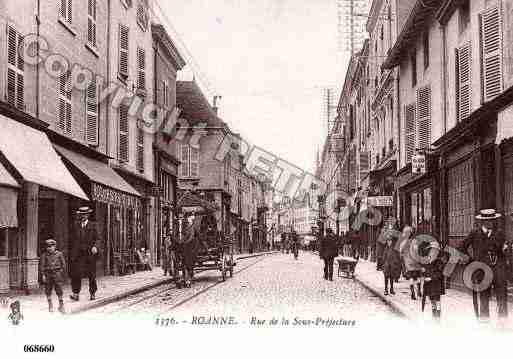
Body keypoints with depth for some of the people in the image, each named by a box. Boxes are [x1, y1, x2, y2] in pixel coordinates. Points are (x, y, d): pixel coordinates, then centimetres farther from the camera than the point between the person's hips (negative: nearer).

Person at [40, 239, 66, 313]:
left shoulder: (59, 254, 2)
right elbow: (42, 265, 1)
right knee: (48, 290, 7)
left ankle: (61, 305, 1)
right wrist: (43, 275, -5)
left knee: (59, 289, -7)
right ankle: (50, 305, 22)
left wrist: (62, 273, 3)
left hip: (57, 273, -1)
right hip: (48, 274, 1)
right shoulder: (44, 255, 2)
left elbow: (63, 264, 8)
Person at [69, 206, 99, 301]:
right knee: (76, 274, -10)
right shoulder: (76, 225, 8)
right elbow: (74, 239, 7)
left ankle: (93, 293, 13)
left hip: (90, 253, 0)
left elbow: (96, 239, 6)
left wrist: (95, 246, -14)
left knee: (91, 275, 4)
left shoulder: (92, 226, 5)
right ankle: (76, 294, -10)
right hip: (78, 253, 0)